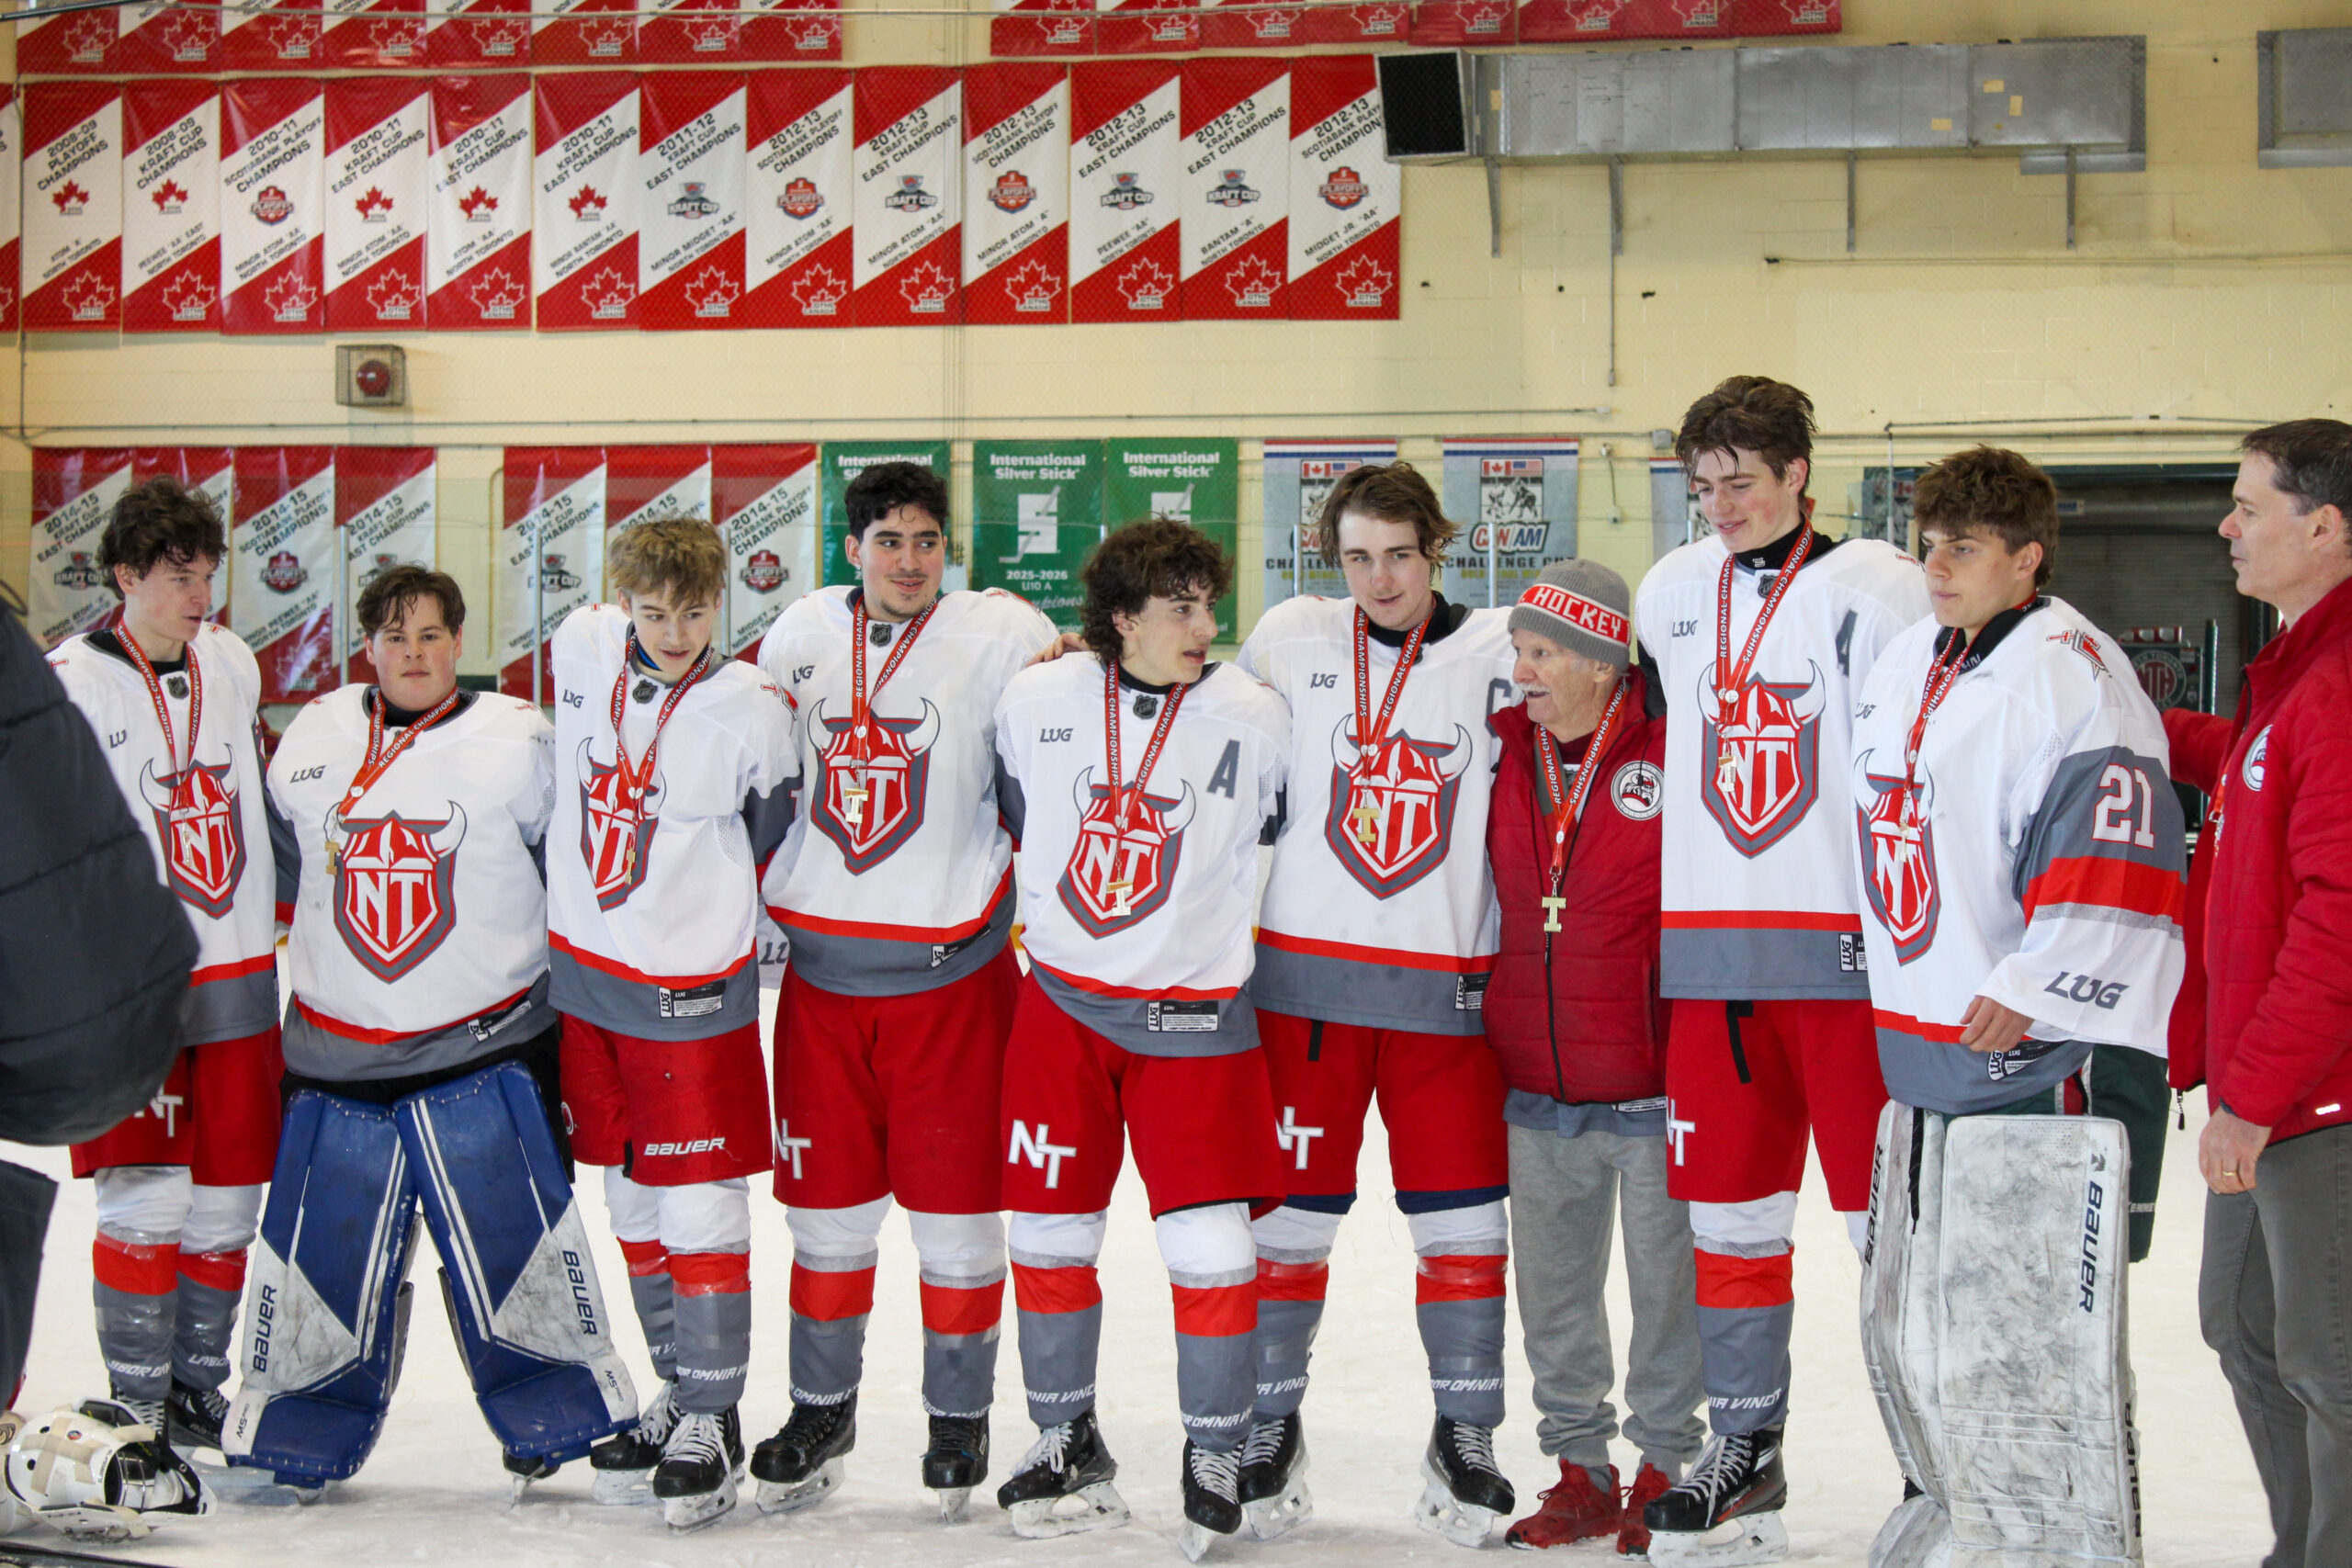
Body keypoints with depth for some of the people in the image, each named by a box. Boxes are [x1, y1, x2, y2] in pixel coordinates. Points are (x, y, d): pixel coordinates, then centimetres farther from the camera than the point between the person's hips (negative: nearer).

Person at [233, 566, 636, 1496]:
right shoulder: (310, 741, 8)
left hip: (484, 1050, -3)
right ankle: (294, 1429, 23)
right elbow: (283, 877, 21)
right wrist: (317, 960, 16)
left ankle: (561, 1417, 12)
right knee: (322, 1250, 7)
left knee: (512, 1244, -3)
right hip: (336, 1058, 3)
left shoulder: (518, 743, -3)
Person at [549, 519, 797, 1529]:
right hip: (585, 972, 6)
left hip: (693, 992, -5)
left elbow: (775, 841, -4)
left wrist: (710, 913, 1)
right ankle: (676, 1393, 28)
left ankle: (711, 1423, 9)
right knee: (632, 1205, 15)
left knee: (700, 1211, -3)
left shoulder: (751, 712, -16)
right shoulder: (583, 651, -1)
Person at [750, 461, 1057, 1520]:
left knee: (954, 1206, 2)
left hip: (951, 972, -3)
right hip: (820, 965, 3)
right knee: (826, 1202, 10)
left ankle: (960, 1421, 18)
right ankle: (821, 1413, 25)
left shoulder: (998, 633, -6)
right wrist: (763, 888, 19)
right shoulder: (803, 632, 7)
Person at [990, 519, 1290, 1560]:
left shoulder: (1254, 718, -6)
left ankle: (1216, 1453, 12)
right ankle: (1068, 1446, 24)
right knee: (1048, 1230, 8)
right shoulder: (1037, 702, -2)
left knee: (1209, 1243, -6)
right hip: (1063, 1001, 2)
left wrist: (1222, 915, 8)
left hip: (1195, 1018, -2)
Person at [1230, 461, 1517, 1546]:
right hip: (1305, 977, 0)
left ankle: (1464, 1440, 18)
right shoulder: (1291, 640, 4)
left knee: (1462, 1220, 3)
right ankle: (1269, 1432, 22)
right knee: (1291, 1212, 6)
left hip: (1448, 988, 0)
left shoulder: (1498, 652, 2)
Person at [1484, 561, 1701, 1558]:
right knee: (1553, 1289, 12)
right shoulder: (1502, 755, 3)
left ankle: (1664, 1468, 21)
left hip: (1653, 1089, -5)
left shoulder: (1673, 756, -12)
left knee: (1667, 1283, 6)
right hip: (1536, 1091, 5)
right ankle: (1580, 1469, 25)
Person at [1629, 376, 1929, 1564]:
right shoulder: (1671, 596, 13)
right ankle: (1743, 1455, 21)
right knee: (1727, 1212, 10)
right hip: (1711, 952, 6)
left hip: (1849, 951, -5)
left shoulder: (1871, 592, -5)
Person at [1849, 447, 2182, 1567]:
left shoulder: (2070, 674, -13)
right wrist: (1897, 985, 26)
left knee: (2038, 1319, -9)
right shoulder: (1901, 670, 14)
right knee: (1906, 1309, 17)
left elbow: (2118, 850, -20)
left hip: (2042, 1054, -9)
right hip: (1919, 1045, 9)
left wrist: (2027, 990, -21)